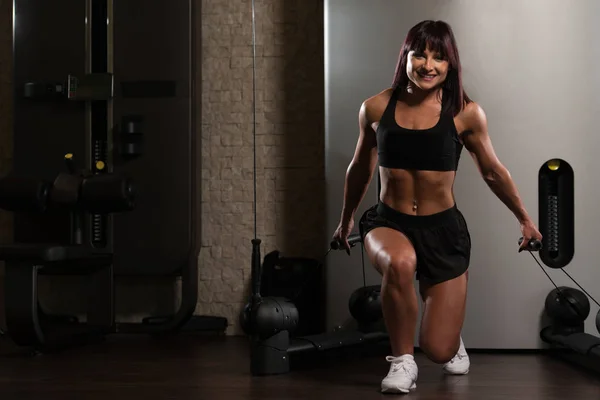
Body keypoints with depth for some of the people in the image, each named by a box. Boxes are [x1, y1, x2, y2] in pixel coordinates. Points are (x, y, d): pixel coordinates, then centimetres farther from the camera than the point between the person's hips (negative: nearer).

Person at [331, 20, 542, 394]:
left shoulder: (465, 113, -8)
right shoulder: (376, 108, -4)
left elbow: (493, 171, 8)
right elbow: (361, 167, 15)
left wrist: (525, 219, 17)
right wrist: (346, 219, 27)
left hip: (443, 228, 0)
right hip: (389, 222, 0)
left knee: (440, 351, -1)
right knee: (400, 263, -39)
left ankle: (452, 339, 40)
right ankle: (402, 360, -14)